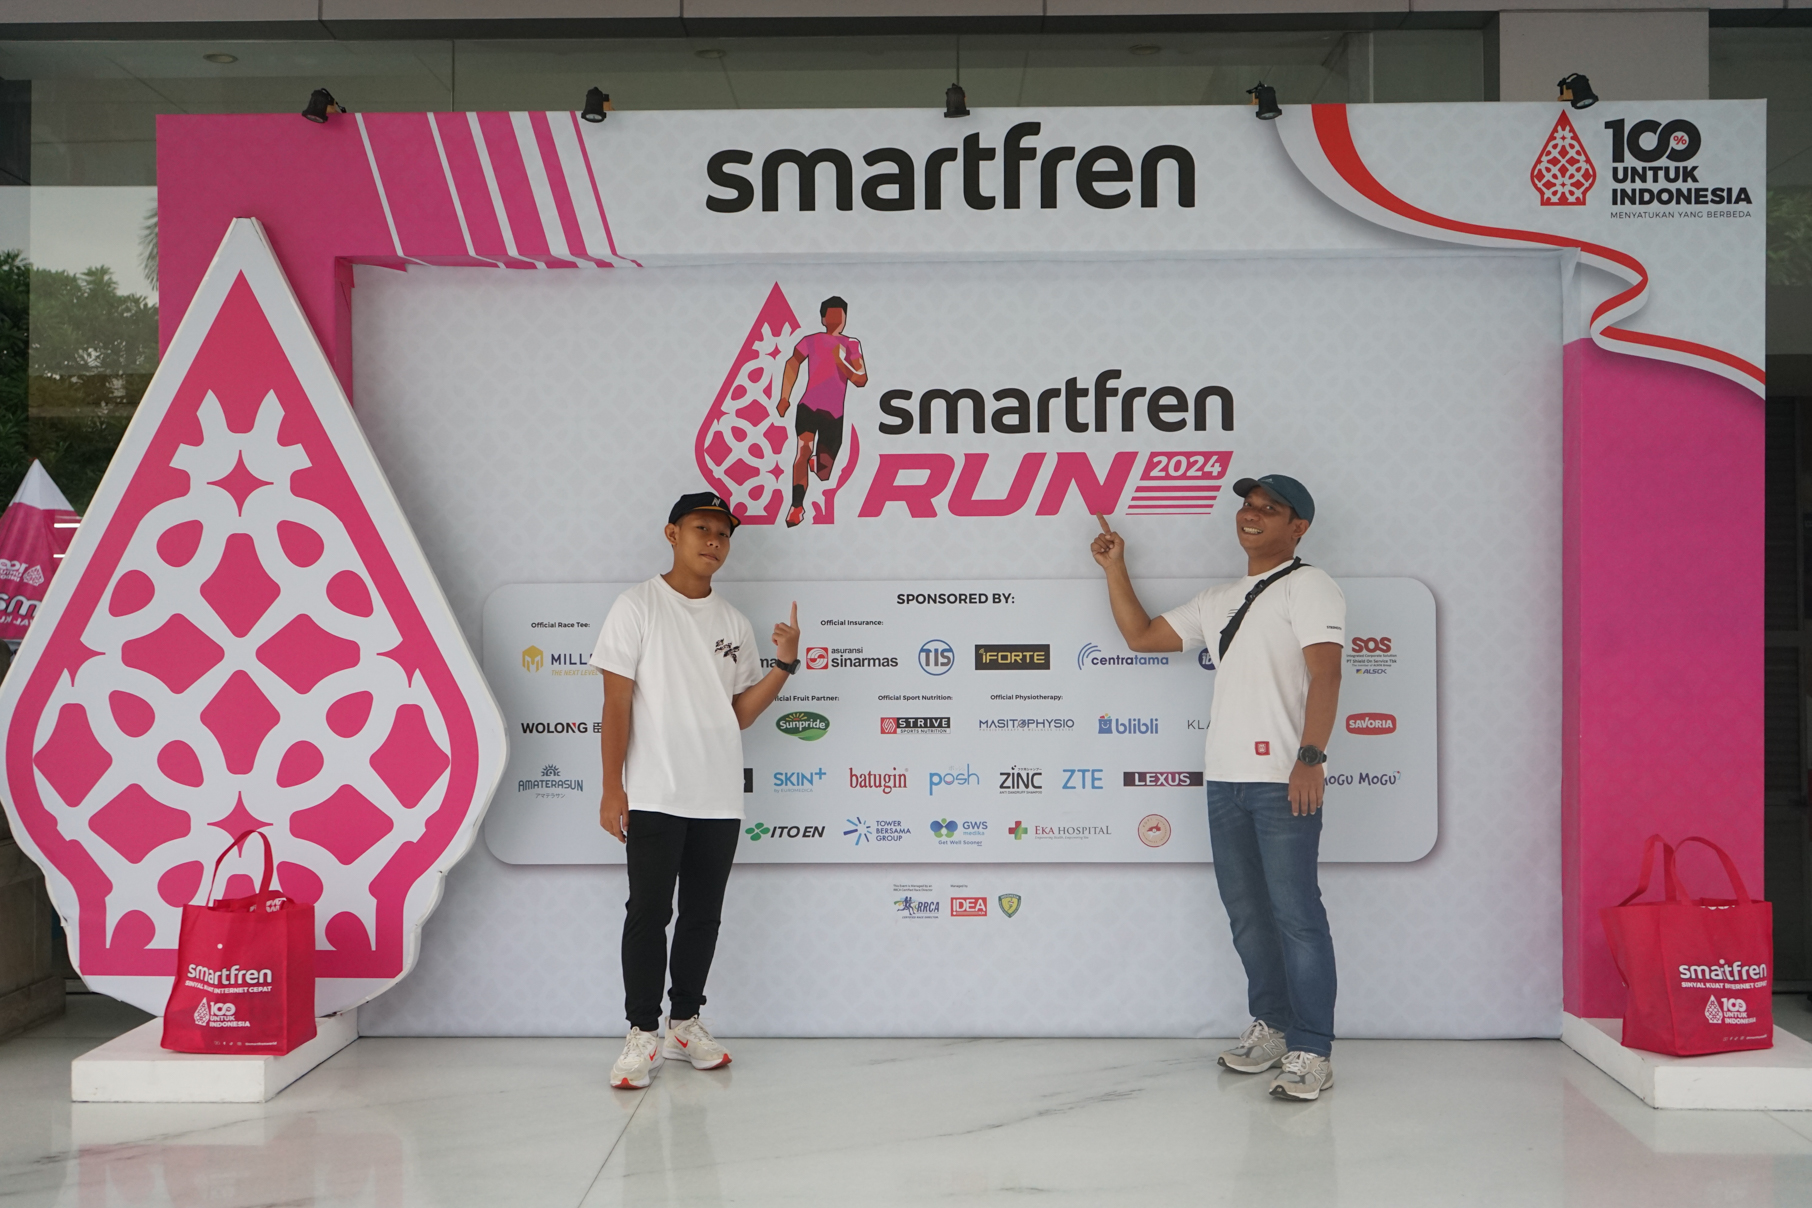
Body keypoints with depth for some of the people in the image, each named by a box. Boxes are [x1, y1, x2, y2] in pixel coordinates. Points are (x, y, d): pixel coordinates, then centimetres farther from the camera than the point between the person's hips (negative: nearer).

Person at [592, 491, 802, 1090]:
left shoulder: (735, 623, 13)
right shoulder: (638, 606, 0)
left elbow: (740, 713, 12)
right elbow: (616, 702, -5)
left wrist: (784, 665, -2)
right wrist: (612, 788, -10)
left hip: (719, 798, 5)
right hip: (654, 796, -4)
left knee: (703, 915, 10)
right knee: (649, 912, -2)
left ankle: (685, 1024, 22)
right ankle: (642, 1033, 8)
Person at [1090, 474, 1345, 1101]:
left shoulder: (1308, 586, -1)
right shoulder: (1217, 602, 22)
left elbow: (1324, 673, -13)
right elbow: (1141, 635, 26)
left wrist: (1311, 756, -23)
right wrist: (1115, 569, 20)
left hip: (1283, 780, -7)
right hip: (1225, 778, 8)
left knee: (1296, 914, -7)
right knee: (1246, 913, 13)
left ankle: (1311, 1050, -1)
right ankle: (1271, 1025, 26)